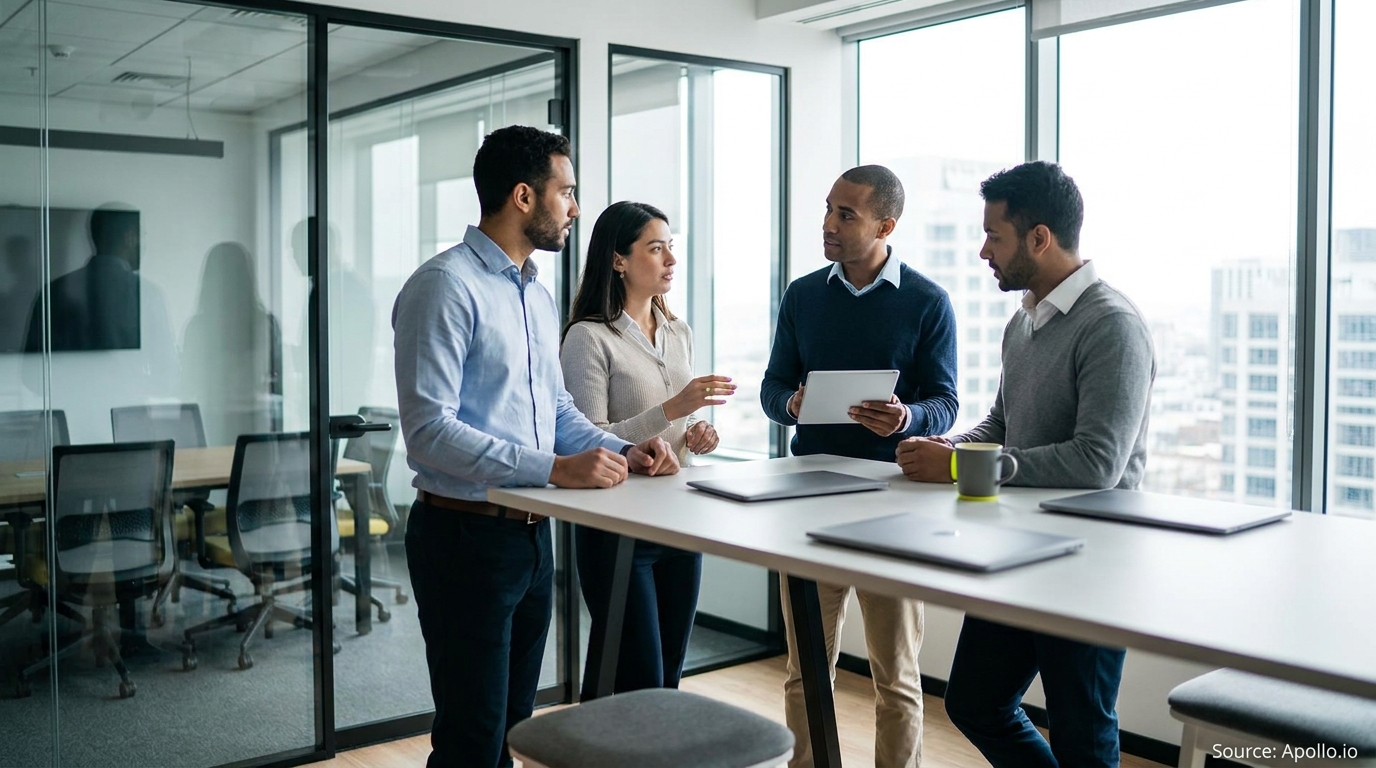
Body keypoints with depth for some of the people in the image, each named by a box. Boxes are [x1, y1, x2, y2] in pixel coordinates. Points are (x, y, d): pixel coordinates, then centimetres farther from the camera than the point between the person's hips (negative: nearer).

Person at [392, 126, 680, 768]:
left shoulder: (539, 298, 13)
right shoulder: (447, 286, -15)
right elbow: (429, 430, -23)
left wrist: (622, 452, 0)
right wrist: (554, 468, -27)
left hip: (532, 533, 9)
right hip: (466, 536, -8)